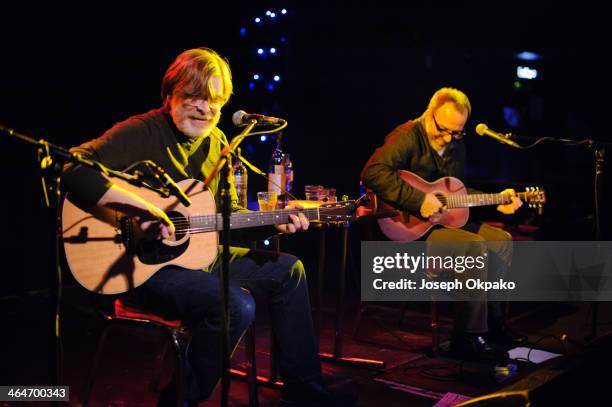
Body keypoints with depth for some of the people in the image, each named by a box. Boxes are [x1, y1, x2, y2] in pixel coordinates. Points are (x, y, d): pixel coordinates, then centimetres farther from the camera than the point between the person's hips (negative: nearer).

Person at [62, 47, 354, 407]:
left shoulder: (216, 143, 9)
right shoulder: (142, 133, -15)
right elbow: (73, 167, -30)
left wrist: (273, 223, -3)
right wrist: (139, 208, -34)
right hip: (144, 266, -9)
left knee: (288, 271, 12)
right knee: (237, 306, -30)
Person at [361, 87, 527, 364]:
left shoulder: (456, 147, 12)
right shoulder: (408, 137, -17)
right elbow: (372, 173, -32)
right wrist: (419, 200, -33)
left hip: (443, 221, 10)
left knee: (502, 240, 7)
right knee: (474, 246, -27)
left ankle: (491, 320, 14)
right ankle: (468, 337, -20)